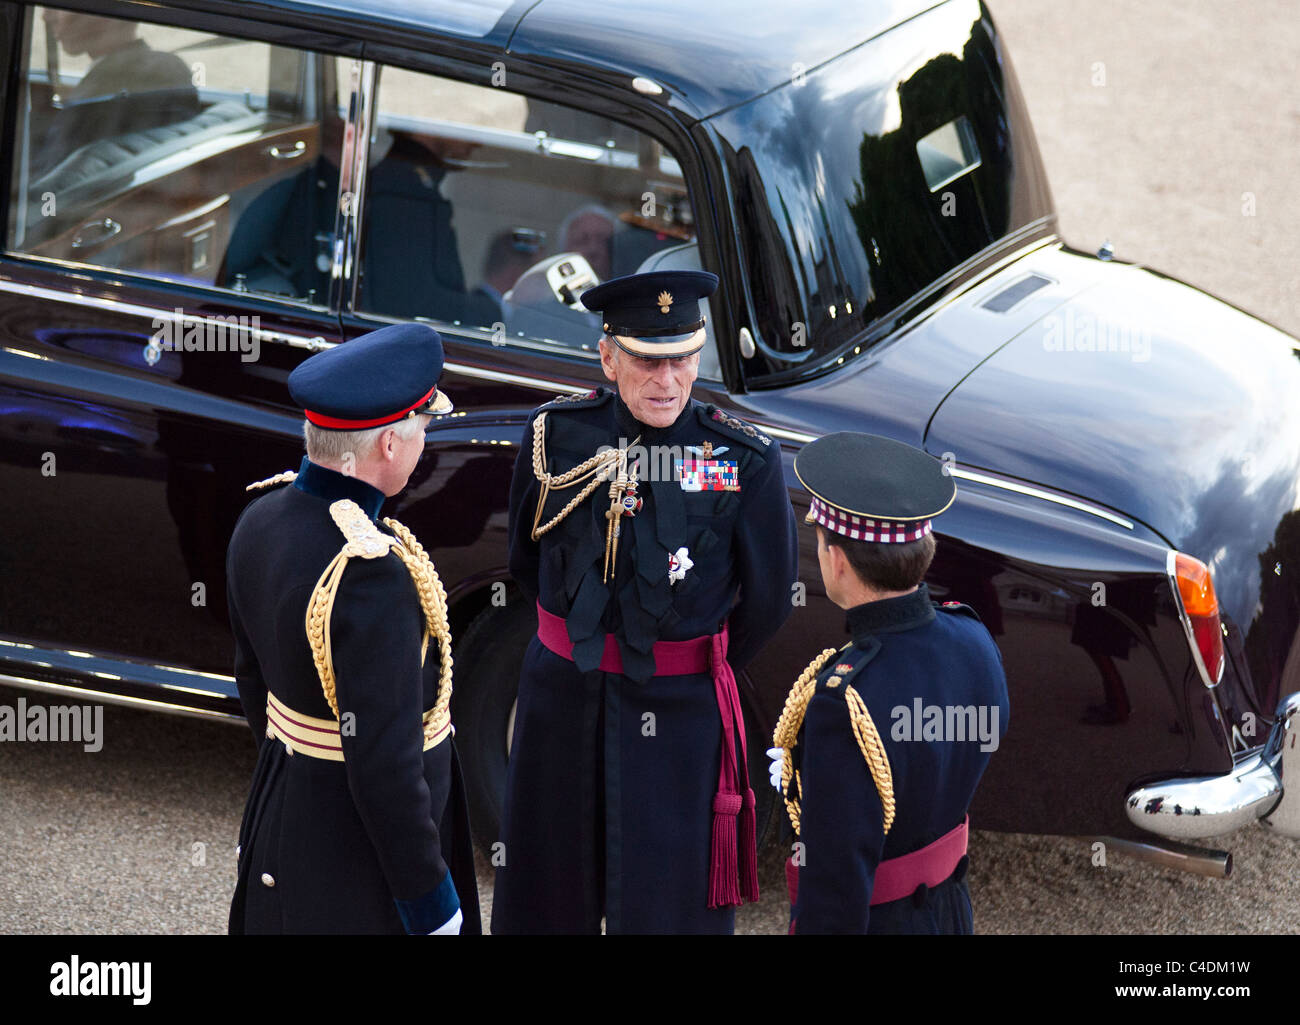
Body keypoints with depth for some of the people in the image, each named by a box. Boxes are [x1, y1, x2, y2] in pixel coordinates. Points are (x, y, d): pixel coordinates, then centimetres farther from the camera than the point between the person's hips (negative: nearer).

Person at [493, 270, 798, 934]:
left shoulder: (745, 460, -13)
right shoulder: (556, 435, -6)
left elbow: (767, 596, 1)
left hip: (679, 715, -3)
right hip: (561, 696, 3)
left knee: (669, 902, 4)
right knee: (545, 893, 16)